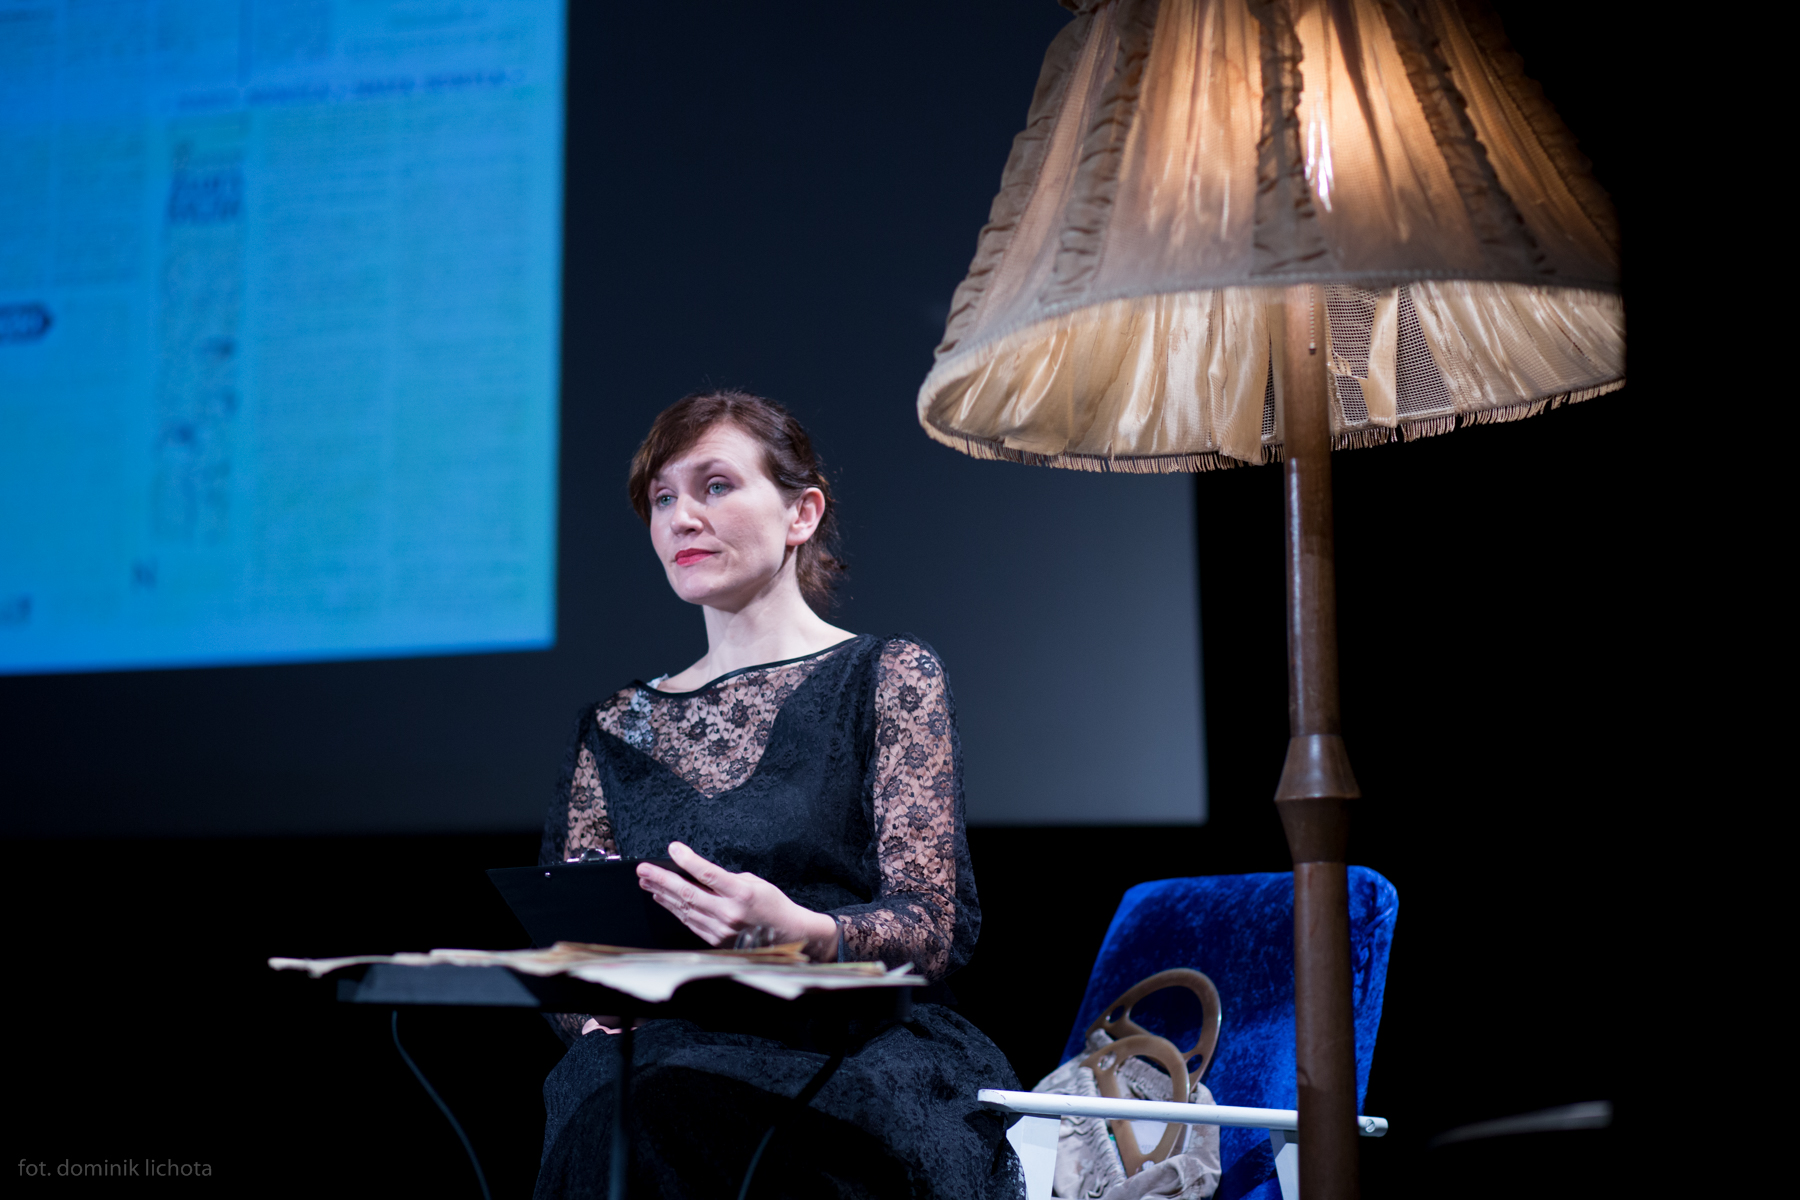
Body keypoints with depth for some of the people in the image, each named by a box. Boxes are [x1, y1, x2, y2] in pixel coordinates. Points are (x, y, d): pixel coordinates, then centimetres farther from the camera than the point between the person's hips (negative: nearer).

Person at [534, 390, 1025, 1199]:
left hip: (859, 1052, -3)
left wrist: (791, 930, -25)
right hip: (673, 1047, 3)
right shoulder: (616, 728, 20)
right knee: (600, 1098, -33)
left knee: (674, 1107, -36)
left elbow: (932, 928, -3)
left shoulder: (888, 677, 7)